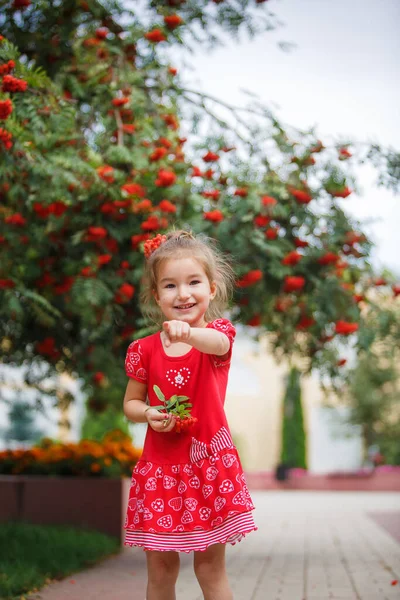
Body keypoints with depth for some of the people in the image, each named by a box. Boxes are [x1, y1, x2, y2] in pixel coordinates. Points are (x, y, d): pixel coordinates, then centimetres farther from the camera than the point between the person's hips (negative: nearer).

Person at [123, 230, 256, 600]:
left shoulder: (216, 333, -4)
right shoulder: (145, 350, 1)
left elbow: (217, 343, -30)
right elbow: (131, 402, 12)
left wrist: (189, 333, -52)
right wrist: (148, 414, -12)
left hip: (210, 461, -2)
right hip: (161, 465, 2)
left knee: (211, 567, 6)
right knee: (160, 569, 8)